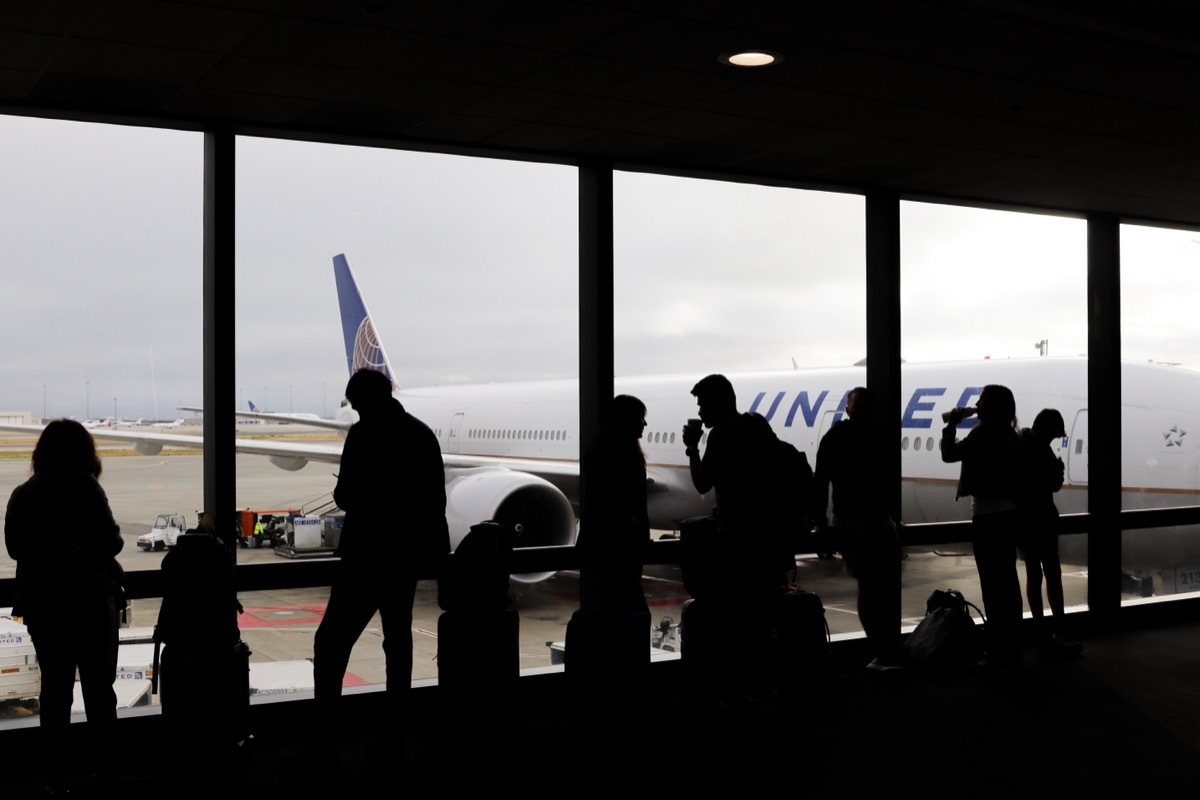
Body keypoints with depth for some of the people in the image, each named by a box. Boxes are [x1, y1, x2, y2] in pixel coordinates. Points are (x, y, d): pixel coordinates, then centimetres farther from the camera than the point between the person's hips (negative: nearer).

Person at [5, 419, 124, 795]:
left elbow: (14, 547, 9)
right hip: (90, 599, -4)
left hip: (42, 604, 4)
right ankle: (103, 769, 15)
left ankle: (56, 778, 13)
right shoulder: (85, 489, -13)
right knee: (98, 688, 9)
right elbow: (109, 543, -15)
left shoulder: (22, 495, 1)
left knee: (55, 688, 12)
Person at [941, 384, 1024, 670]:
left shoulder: (983, 433, -13)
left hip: (988, 516, -9)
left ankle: (1000, 653, -4)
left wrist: (951, 425, 2)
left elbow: (949, 454, -11)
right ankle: (1011, 649, 20)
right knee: (1007, 581, 13)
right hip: (1008, 514, 9)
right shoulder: (1010, 435, 13)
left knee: (993, 584, -6)